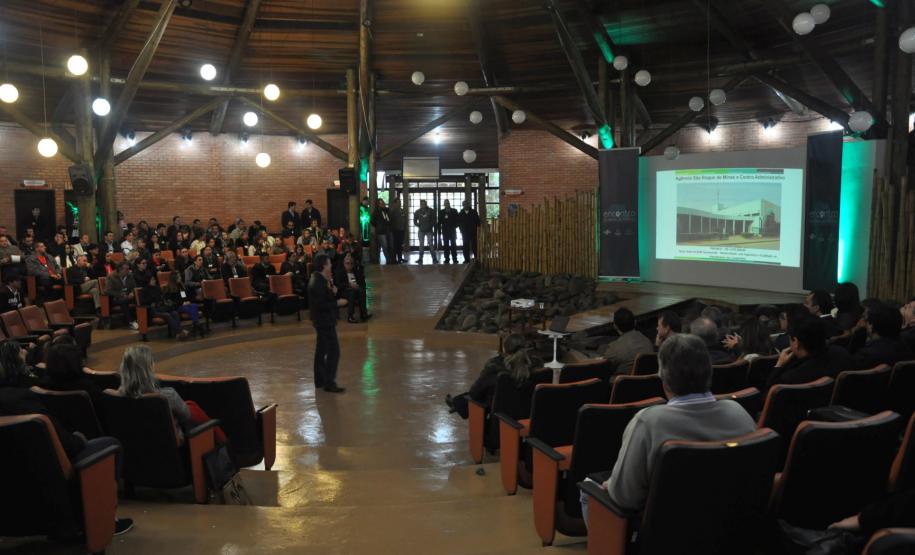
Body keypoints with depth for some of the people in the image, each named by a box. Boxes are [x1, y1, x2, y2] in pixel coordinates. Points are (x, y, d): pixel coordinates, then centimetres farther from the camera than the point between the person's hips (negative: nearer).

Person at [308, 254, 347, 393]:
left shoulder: (318, 279, 10)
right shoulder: (319, 283, -22)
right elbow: (320, 305, -26)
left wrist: (332, 291, -1)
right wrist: (337, 303, -18)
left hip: (321, 321, 11)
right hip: (325, 322, -11)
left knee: (321, 350, 16)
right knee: (333, 351, -9)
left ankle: (320, 380, 25)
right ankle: (329, 383, -7)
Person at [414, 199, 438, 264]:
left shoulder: (430, 211, -3)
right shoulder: (417, 212, 2)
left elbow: (434, 220, 1)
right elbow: (415, 221, 9)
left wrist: (431, 226, -7)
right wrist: (419, 226, -1)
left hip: (429, 230, -2)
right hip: (421, 231, 2)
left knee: (431, 244, -7)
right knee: (421, 245, 6)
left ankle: (434, 259, -6)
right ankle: (420, 258, 11)